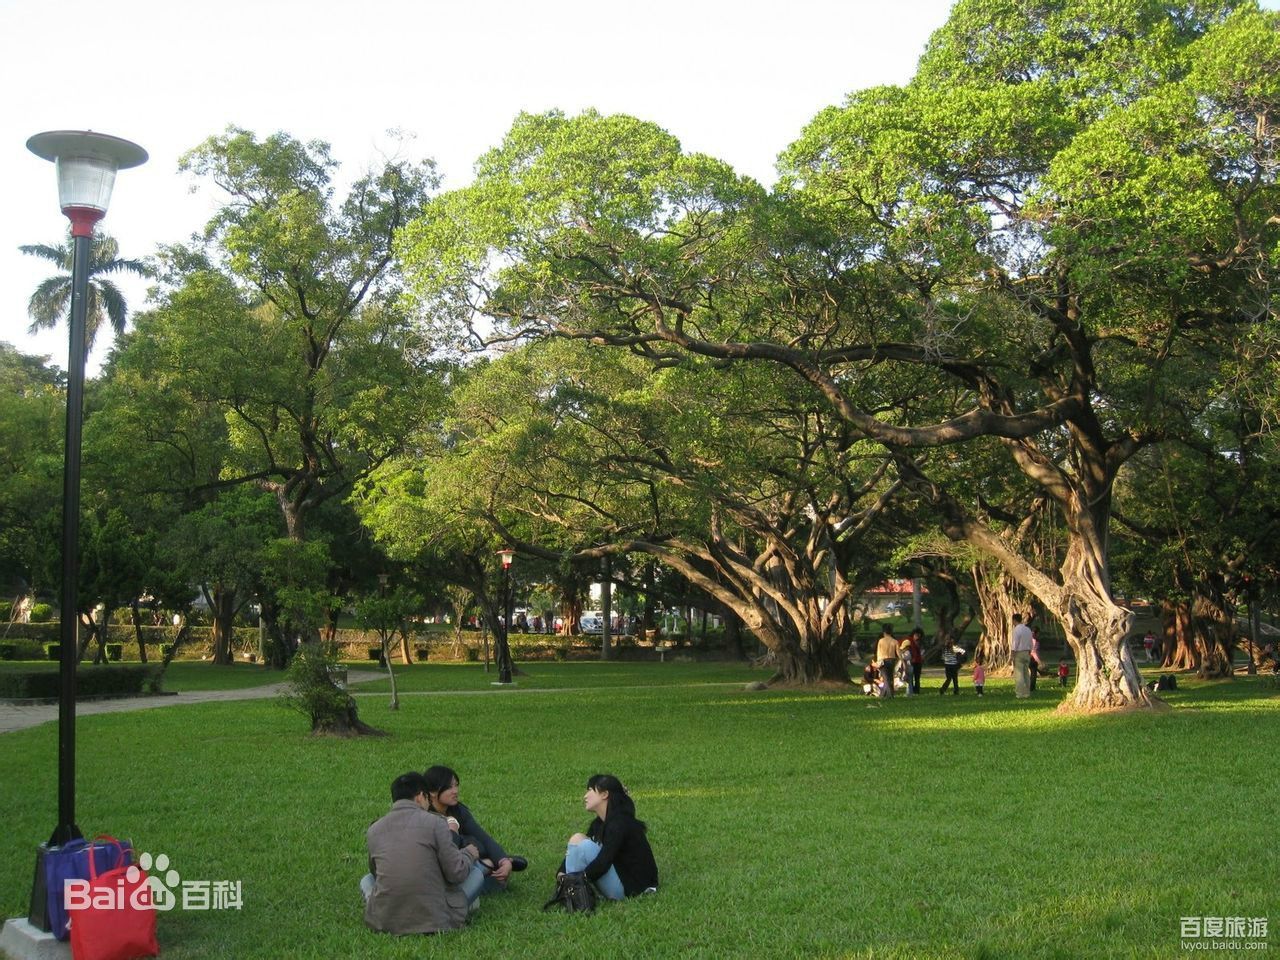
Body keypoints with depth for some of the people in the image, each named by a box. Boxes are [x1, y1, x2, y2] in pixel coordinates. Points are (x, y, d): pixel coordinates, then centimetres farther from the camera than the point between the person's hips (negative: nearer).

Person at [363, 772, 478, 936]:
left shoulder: (373, 830, 5)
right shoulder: (434, 822, -8)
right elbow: (456, 873, -8)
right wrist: (468, 854, 14)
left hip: (385, 922, 2)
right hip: (435, 920, -2)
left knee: (367, 880, 32)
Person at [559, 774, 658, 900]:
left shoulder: (619, 823, -19)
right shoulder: (599, 823, 10)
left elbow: (602, 863, -27)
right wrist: (561, 874, -8)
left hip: (630, 888, -10)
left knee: (578, 841, -19)